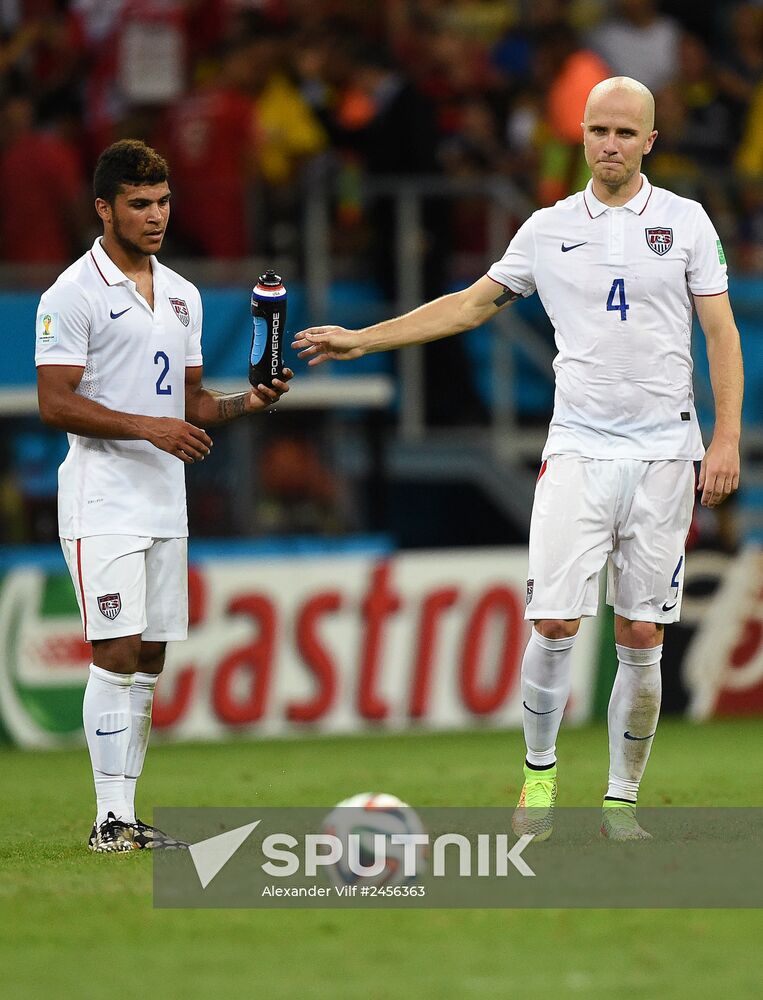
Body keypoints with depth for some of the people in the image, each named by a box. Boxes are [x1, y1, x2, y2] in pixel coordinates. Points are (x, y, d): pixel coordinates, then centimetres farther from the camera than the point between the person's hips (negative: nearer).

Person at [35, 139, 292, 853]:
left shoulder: (182, 295, 16)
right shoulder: (74, 293, -7)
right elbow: (56, 403, -12)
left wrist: (247, 402, 3)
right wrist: (149, 427, -19)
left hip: (165, 500, 7)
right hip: (102, 502, -7)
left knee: (149, 660, 6)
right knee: (117, 654, -12)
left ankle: (126, 818, 9)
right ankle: (111, 820, -10)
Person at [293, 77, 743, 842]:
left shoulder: (685, 221, 3)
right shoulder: (549, 230, 7)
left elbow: (721, 334, 4)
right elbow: (470, 305, 16)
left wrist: (727, 439, -5)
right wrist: (364, 338, 13)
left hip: (664, 454, -1)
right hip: (578, 449, 1)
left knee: (642, 635, 0)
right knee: (554, 621, -11)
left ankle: (622, 800, 10)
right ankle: (539, 771, 9)